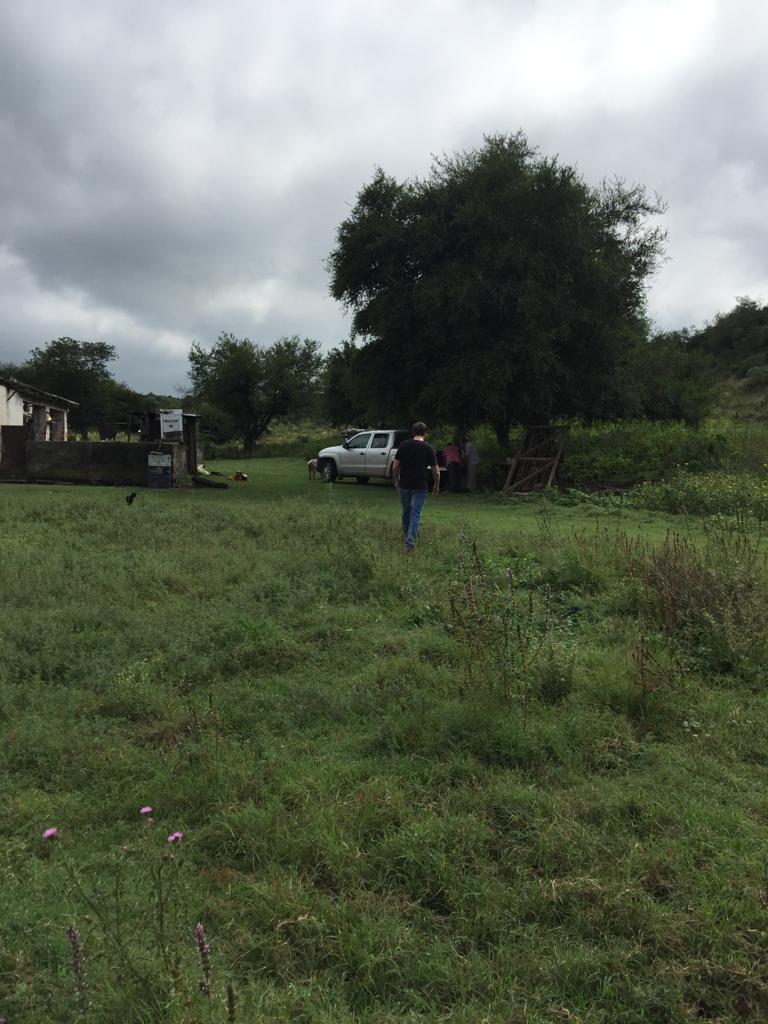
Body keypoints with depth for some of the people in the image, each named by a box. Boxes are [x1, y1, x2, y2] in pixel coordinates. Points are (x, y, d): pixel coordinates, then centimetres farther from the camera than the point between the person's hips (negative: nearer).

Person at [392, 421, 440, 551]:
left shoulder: (403, 445, 0)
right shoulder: (429, 448, -5)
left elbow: (395, 467, 1)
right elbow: (436, 472, -3)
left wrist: (396, 481, 16)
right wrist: (436, 486, 13)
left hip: (404, 485, 3)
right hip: (420, 487, -3)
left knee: (406, 512, 20)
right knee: (416, 514, -2)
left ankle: (406, 536, 35)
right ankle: (410, 542, -12)